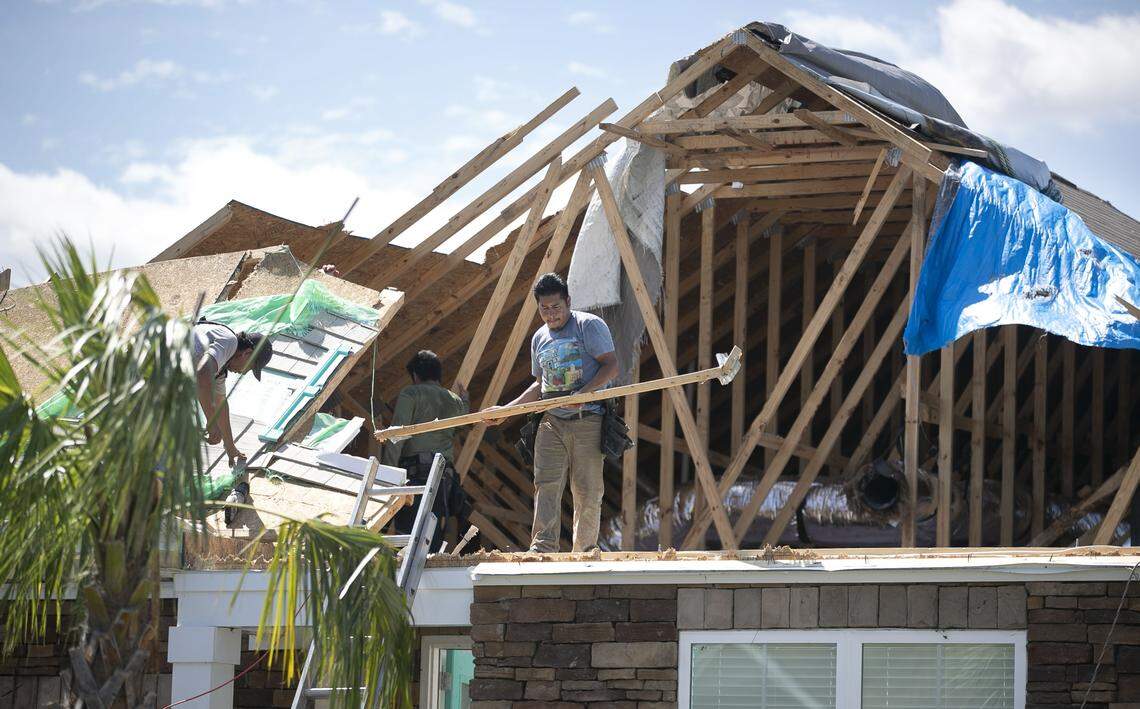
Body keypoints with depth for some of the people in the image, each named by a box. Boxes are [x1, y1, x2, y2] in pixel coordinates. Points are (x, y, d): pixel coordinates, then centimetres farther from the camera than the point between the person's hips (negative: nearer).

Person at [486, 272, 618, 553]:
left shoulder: (590, 325, 0)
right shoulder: (540, 338, 20)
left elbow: (611, 366, -8)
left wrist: (584, 393, -21)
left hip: (587, 422, -5)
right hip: (551, 421, 5)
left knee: (587, 492, -5)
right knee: (546, 484, -12)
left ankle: (585, 553, 1)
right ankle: (543, 547, -20)